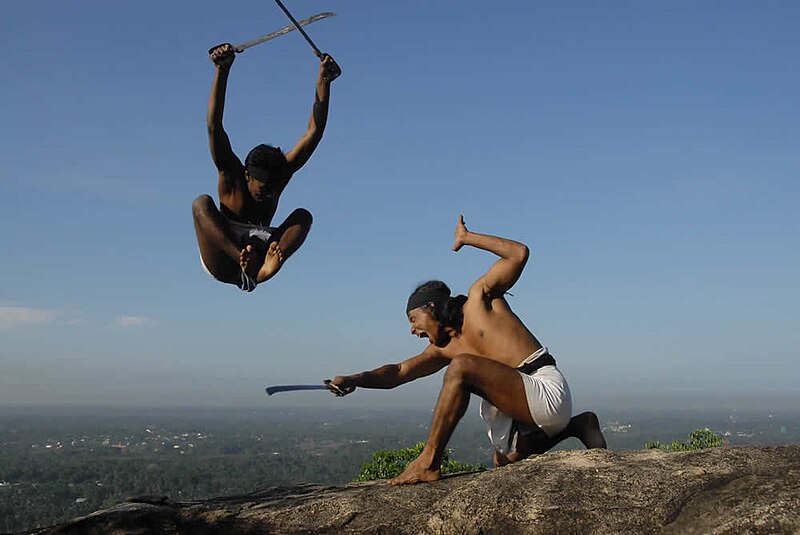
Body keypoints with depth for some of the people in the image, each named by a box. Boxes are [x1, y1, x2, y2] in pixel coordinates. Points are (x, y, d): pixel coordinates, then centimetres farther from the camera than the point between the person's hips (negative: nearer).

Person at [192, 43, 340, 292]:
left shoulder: (281, 173, -2)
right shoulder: (231, 176, -11)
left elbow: (313, 132, -8)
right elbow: (214, 127, -26)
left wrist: (323, 82, -20)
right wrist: (222, 71, -36)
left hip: (257, 254, 3)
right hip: (221, 263, -3)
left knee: (304, 215, -14)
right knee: (202, 203, -26)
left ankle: (266, 268, -42)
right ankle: (243, 262, -48)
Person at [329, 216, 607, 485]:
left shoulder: (480, 295, -3)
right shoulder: (443, 349, 16)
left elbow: (519, 253, -13)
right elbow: (399, 372, 11)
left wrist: (467, 238, -6)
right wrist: (355, 380, -4)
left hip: (547, 390, -10)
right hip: (529, 410, 10)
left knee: (461, 367, -26)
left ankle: (429, 462, -22)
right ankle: (577, 426, 26)